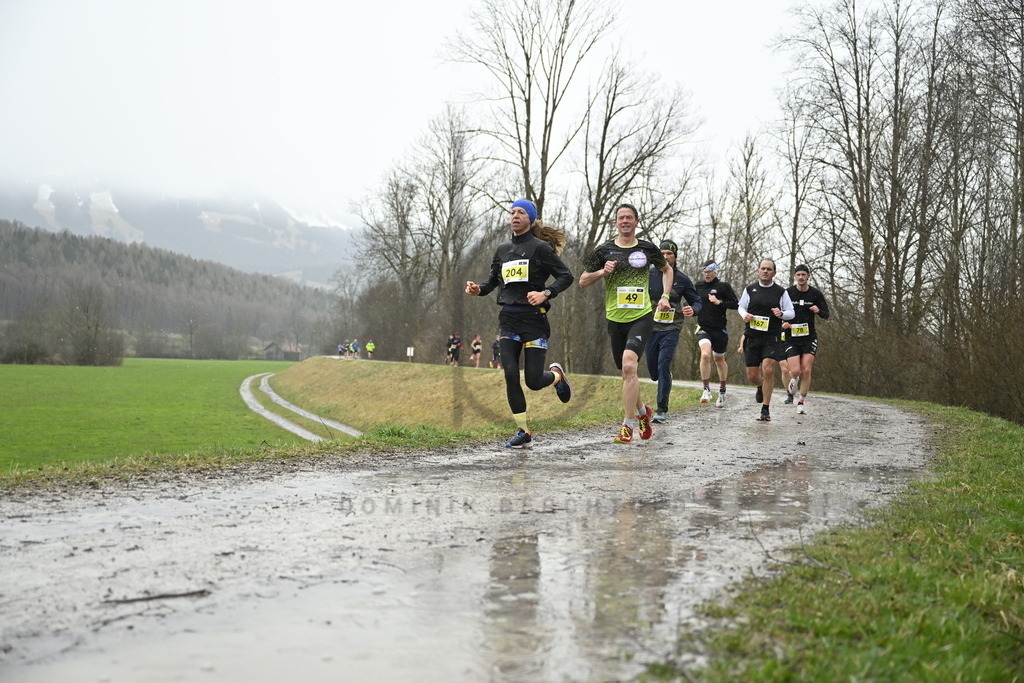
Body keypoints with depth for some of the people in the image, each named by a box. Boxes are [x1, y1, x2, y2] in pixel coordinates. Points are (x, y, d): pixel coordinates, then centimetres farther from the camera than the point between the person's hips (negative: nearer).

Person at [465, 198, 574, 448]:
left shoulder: (541, 247, -2)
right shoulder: (502, 250, 14)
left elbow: (566, 276, -4)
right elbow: (493, 281, 24)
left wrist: (545, 294, -19)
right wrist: (478, 289, 2)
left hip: (534, 319, -4)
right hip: (508, 318, 5)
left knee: (533, 381, -6)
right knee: (510, 374, -10)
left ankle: (557, 375, 31)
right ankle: (523, 432, 1)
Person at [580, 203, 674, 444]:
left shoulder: (647, 249, 4)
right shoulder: (604, 250, 3)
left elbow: (667, 270, 22)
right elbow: (582, 281, 6)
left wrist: (665, 296, 9)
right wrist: (602, 272, -12)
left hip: (642, 317, -2)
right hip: (615, 319, 2)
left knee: (629, 364, -23)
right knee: (627, 372, 11)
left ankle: (628, 425, -19)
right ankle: (643, 411, 39)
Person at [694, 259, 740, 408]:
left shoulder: (724, 286, -2)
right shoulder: (698, 285, 8)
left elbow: (736, 304, -5)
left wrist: (719, 302, -16)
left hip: (719, 329, -1)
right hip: (703, 328, 1)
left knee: (719, 360, 14)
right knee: (705, 354, -24)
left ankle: (722, 391, 35)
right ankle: (706, 390, -14)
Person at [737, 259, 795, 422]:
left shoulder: (781, 292, 3)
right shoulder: (750, 289, 7)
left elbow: (791, 313, 8)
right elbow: (741, 306, 19)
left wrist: (781, 314, -14)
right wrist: (744, 315, -4)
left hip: (772, 337, -2)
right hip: (753, 337, 2)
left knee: (768, 370, -17)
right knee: (752, 375, 3)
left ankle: (765, 409, -6)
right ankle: (761, 387, 43)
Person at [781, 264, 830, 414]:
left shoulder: (816, 293, 1)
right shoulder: (787, 293, -2)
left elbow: (826, 315, 5)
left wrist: (818, 311, -18)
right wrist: (782, 324, -14)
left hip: (809, 337, 1)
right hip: (791, 337, -1)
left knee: (806, 370, -7)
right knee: (795, 371, -12)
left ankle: (801, 402, 9)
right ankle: (792, 382, 26)